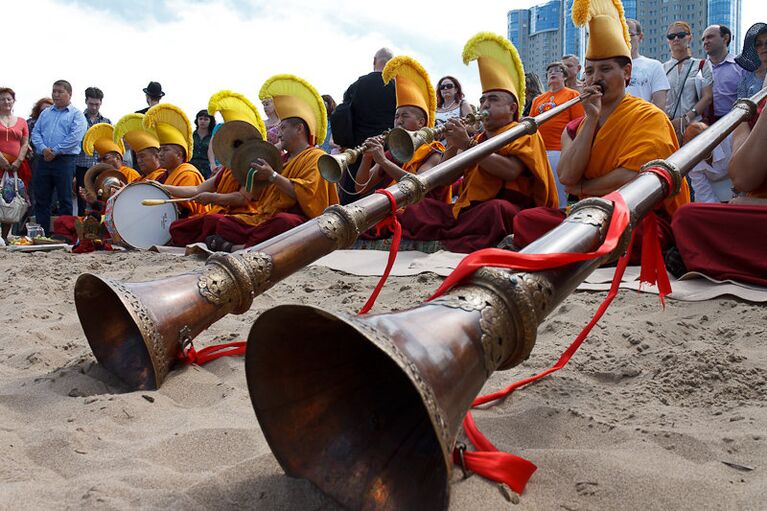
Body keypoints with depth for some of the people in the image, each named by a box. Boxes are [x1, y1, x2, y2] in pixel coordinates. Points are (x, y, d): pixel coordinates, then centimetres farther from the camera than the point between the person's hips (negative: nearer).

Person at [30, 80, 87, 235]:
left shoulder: (76, 114, 2)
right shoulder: (45, 113, 19)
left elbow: (75, 137, -12)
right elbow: (35, 133, 11)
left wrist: (55, 151, -14)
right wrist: (43, 149, -8)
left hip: (64, 160, -5)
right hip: (43, 160, 5)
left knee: (65, 200, -2)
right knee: (41, 199, 6)